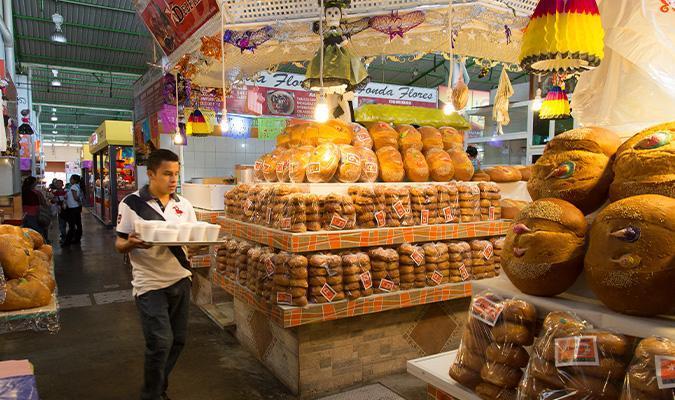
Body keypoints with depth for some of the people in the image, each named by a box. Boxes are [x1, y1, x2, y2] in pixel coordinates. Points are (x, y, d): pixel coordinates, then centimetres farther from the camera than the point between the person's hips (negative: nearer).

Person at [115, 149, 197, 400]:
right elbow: (119, 245, -2)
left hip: (180, 279, 5)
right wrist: (131, 244, -25)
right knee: (161, 342, -7)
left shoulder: (184, 205, 5)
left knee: (177, 340, 13)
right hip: (150, 284, -5)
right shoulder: (131, 204, -6)